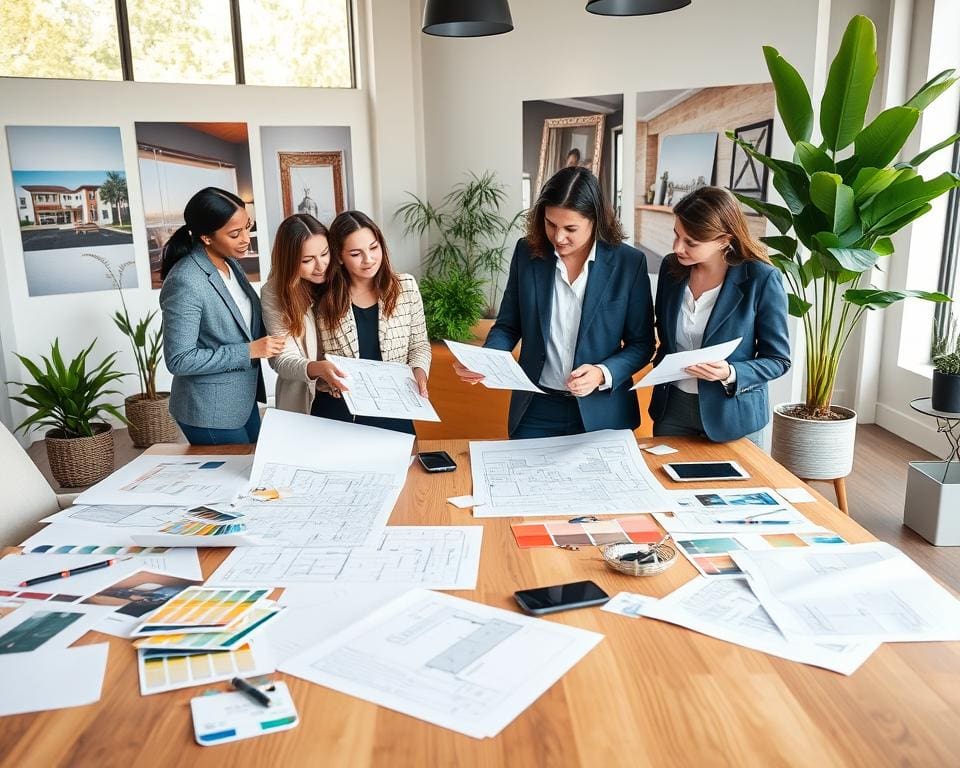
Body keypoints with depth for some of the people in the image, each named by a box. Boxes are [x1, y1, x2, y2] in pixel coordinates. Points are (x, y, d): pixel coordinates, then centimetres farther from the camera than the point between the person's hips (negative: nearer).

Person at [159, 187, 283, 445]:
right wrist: (249, 351, -23)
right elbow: (178, 360, -22)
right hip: (210, 413, -8)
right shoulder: (185, 283, -24)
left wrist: (266, 340, -5)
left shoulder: (230, 262, 1)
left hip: (244, 401, 8)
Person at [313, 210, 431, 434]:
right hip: (336, 409, -1)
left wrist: (419, 369, -12)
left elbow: (419, 344, 7)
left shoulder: (406, 287, -2)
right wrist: (321, 370, -20)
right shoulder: (324, 299, -5)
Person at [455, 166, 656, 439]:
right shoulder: (527, 252, -4)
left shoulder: (629, 263, -9)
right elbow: (508, 326, 4)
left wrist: (602, 374, -20)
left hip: (601, 413, -1)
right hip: (535, 410, 1)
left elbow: (642, 344, -3)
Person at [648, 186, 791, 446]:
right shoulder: (671, 267, -3)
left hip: (731, 413, -3)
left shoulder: (762, 279, -16)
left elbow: (778, 360, -10)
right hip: (672, 407, 4)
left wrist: (731, 374, -26)